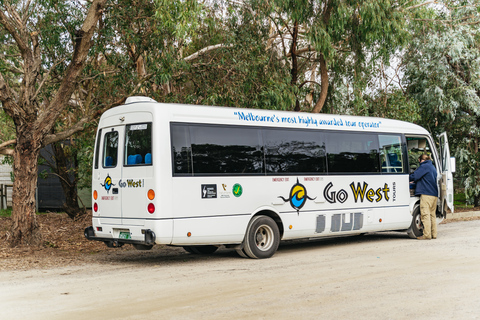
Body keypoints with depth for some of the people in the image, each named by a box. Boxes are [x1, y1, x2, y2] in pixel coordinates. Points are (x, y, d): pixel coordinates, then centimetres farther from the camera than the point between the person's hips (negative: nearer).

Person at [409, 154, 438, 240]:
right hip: (435, 194, 9)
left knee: (425, 215, -9)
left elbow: (414, 176, -13)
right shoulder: (432, 167, 23)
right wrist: (415, 181, 25)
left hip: (426, 194, -9)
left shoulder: (424, 166, -5)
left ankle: (427, 235, -13)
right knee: (432, 214, 12)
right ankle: (434, 234, 11)